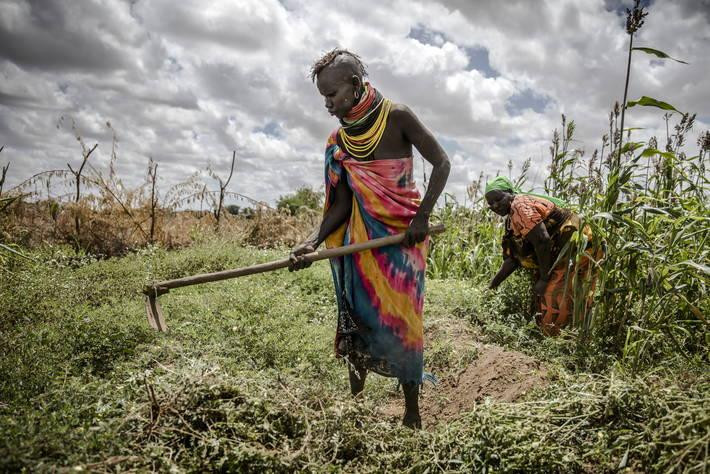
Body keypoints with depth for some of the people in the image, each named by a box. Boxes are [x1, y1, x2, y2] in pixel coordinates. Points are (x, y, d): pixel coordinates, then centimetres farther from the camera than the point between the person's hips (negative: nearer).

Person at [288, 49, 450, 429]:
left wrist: (422, 216, -14)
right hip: (363, 232, 3)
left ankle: (412, 410, 10)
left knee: (403, 319, -1)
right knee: (360, 312, -4)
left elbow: (441, 163, -6)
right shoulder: (339, 140, 3)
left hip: (405, 232, -3)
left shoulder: (396, 117, -9)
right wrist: (313, 241, -12)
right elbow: (341, 203, 1)